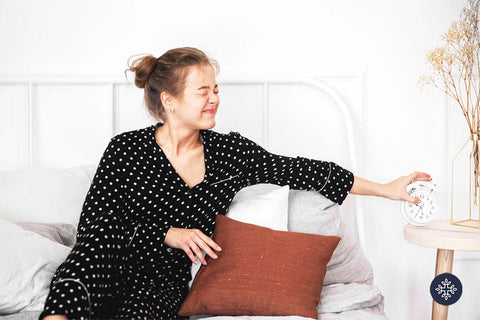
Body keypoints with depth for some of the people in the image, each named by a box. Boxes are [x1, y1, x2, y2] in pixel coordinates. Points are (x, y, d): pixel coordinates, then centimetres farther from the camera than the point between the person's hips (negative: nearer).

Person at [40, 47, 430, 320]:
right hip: (113, 272, -1)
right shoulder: (126, 150, -2)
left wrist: (386, 189, 8)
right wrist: (168, 235, -14)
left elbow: (298, 170, 7)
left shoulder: (230, 151, 6)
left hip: (166, 286, 2)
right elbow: (93, 225, -5)